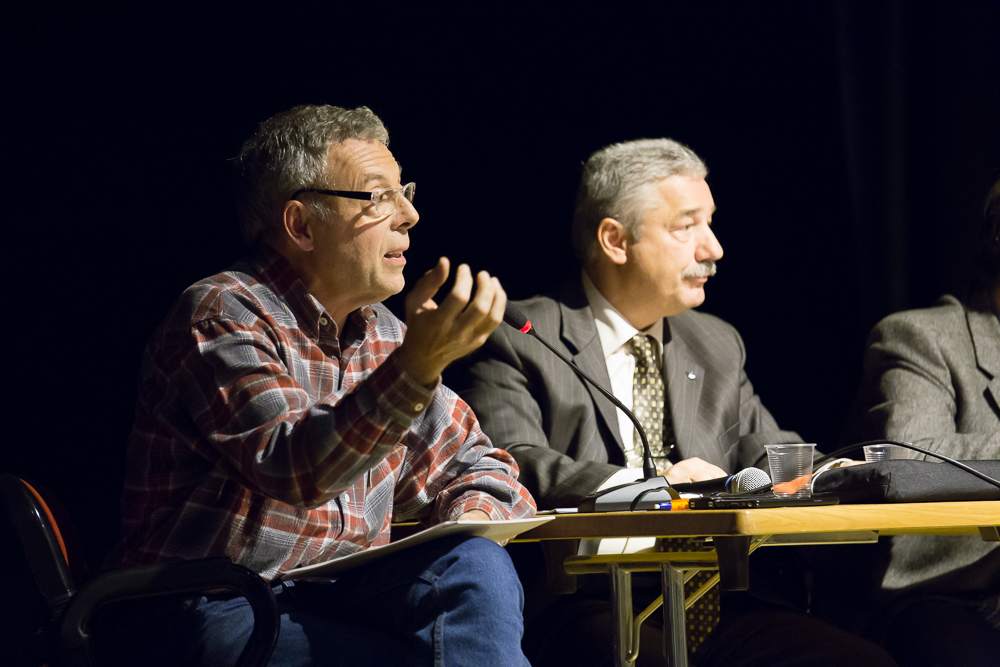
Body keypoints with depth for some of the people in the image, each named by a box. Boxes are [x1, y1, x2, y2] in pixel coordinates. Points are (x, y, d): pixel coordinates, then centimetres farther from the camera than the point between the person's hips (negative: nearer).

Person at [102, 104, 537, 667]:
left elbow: (473, 466, 21)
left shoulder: (379, 332, 14)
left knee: (478, 565, -21)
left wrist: (472, 519, -4)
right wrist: (418, 366, -37)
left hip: (343, 599, 7)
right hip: (215, 615, -7)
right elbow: (294, 470, -24)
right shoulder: (221, 316, -9)